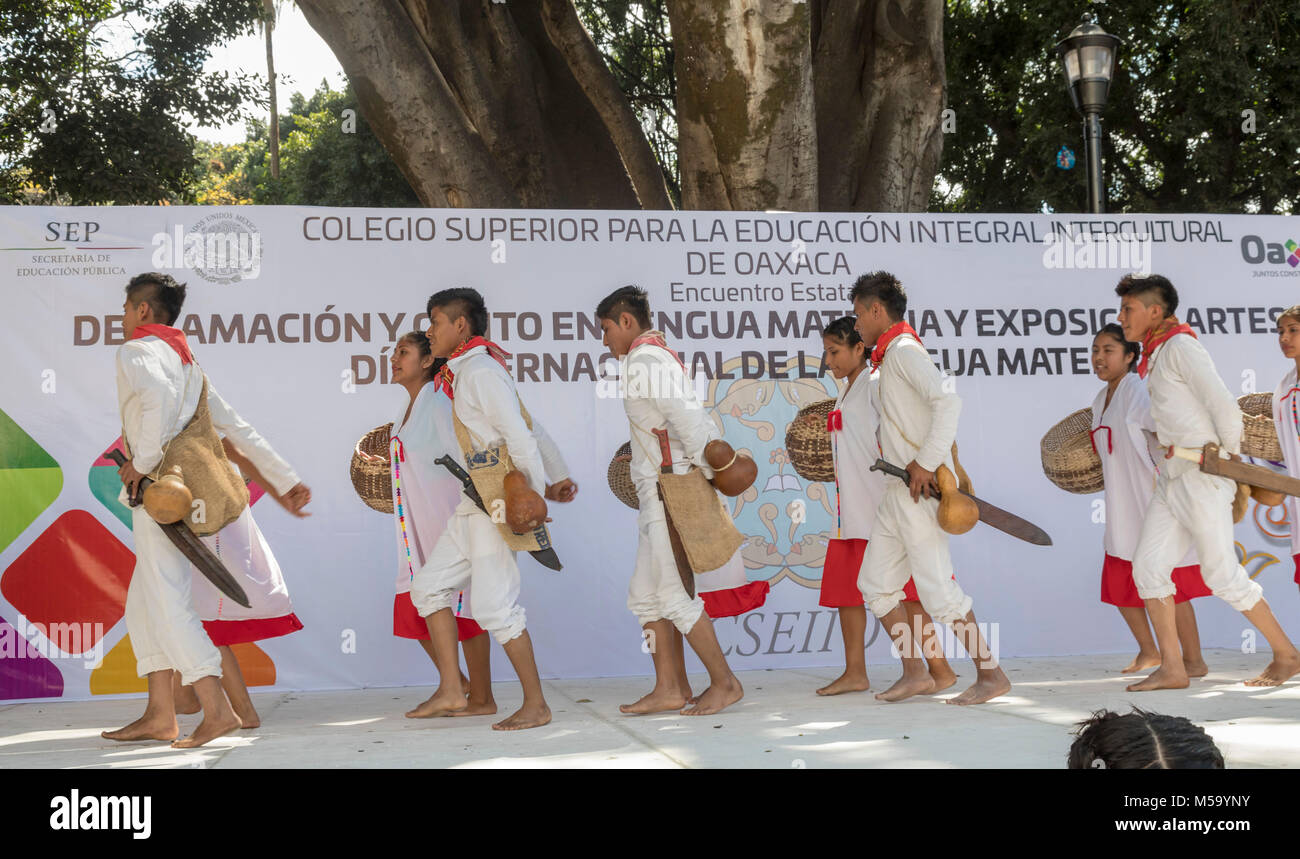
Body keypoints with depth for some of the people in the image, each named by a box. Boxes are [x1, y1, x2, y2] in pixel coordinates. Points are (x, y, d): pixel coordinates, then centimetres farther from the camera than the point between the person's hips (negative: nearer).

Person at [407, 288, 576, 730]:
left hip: (501, 501, -10)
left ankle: (535, 704, -1)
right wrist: (558, 480, 20)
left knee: (494, 604, -9)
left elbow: (520, 436, -18)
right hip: (475, 503, 10)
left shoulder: (481, 371, -12)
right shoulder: (465, 374, 18)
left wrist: (537, 494, -17)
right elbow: (535, 429, 20)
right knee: (430, 585, 9)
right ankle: (451, 690, 9)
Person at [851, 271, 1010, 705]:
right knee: (875, 583, 11)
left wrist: (926, 463, -26)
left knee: (937, 588, -10)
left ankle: (991, 674, -2)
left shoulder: (903, 351, -12)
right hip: (898, 491, 10)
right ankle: (915, 673, 14)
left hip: (921, 489, -10)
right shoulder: (892, 356, 19)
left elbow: (948, 400, -26)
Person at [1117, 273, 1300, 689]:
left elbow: (1225, 407, -17)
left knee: (1221, 573, -5)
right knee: (1148, 566, 0)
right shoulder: (1157, 357, 16)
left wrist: (1229, 461, -8)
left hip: (1203, 476, -9)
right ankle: (1171, 668, 1)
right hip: (1172, 478, 9)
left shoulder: (1180, 346, -12)